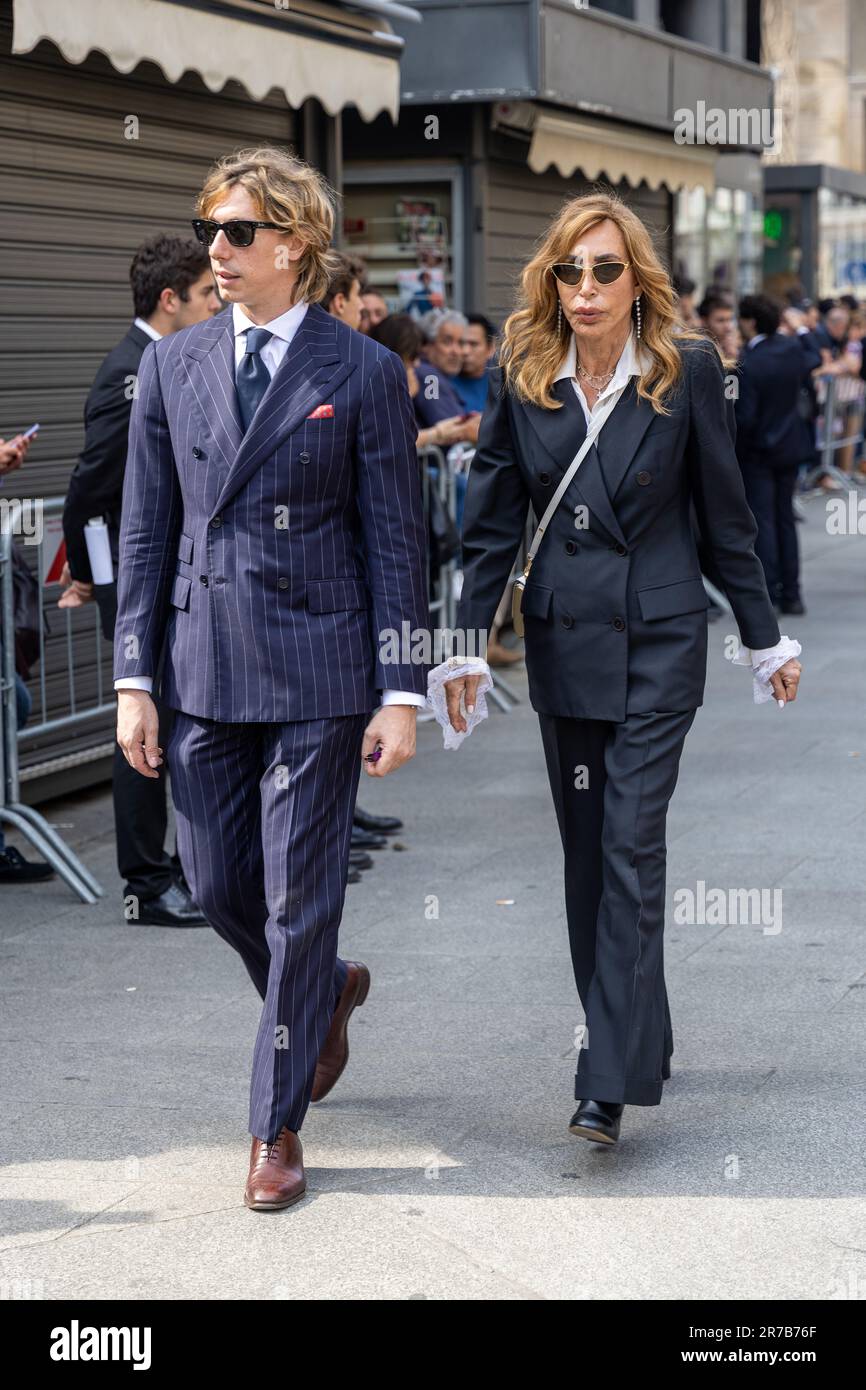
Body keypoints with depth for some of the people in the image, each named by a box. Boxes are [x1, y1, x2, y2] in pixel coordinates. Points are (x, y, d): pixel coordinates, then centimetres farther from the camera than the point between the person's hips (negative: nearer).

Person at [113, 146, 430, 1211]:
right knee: (217, 887, 10)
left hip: (318, 668, -4)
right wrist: (134, 676, 3)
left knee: (298, 900, 0)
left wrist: (401, 693, -6)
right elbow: (145, 530, 9)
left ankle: (276, 1126, 13)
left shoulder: (364, 372, -3)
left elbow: (396, 540, -2)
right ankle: (327, 994, 41)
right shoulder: (173, 366, 7)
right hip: (204, 670, 4)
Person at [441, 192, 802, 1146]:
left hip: (658, 636, -3)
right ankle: (636, 1040, 25)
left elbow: (724, 512, 2)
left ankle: (610, 1083, -10)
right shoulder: (520, 377, 1)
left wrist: (765, 637, 7)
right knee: (587, 850, 10)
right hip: (562, 636, 4)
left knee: (632, 849, -9)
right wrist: (466, 640, 0)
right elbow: (492, 521, 5)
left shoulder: (688, 369, -5)